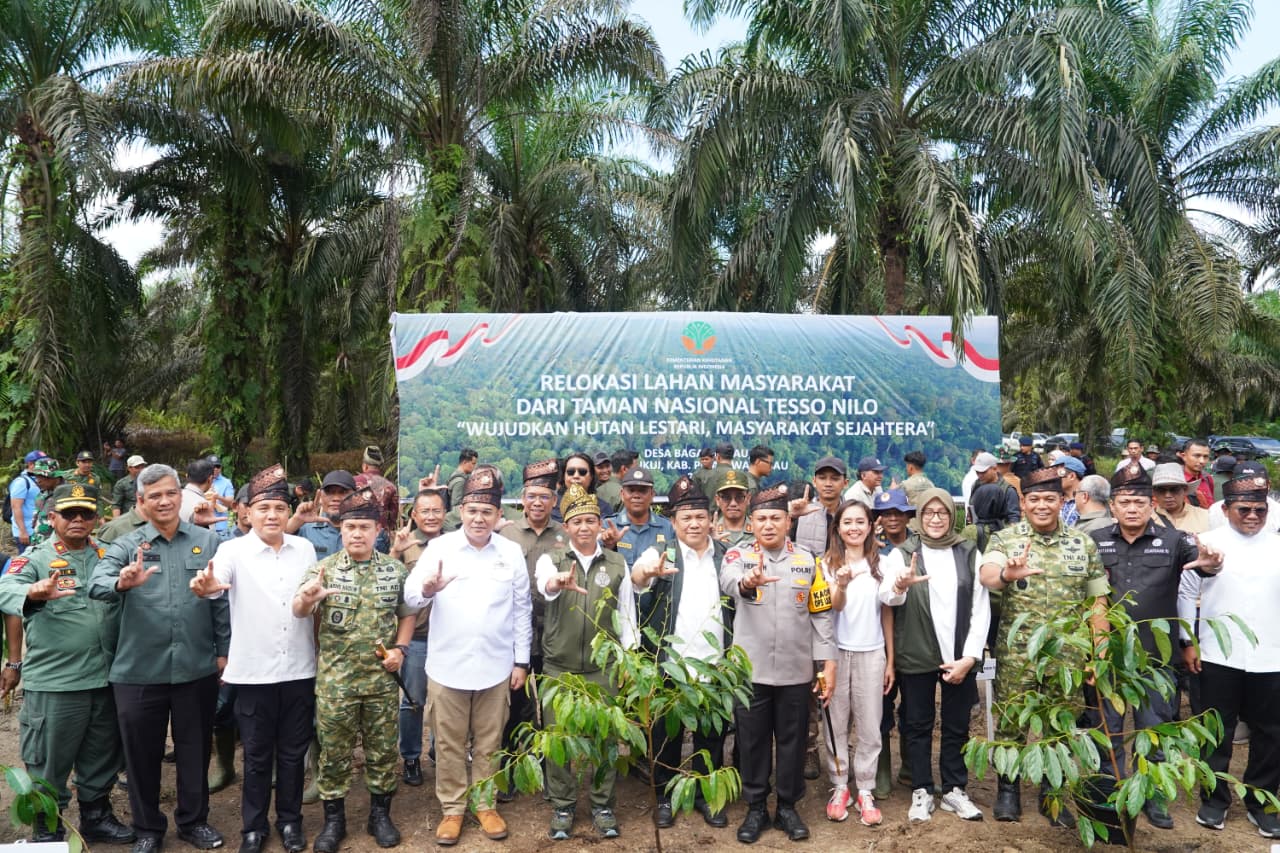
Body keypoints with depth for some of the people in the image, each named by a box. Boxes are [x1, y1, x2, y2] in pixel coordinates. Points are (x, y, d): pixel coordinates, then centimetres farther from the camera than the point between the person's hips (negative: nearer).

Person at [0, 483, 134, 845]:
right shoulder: (34, 559, -4)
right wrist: (34, 593, -44)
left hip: (106, 678, 4)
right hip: (53, 682, -4)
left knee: (101, 757, 17)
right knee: (49, 761, 9)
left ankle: (96, 817, 35)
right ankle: (46, 830, 27)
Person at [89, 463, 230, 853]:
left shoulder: (207, 540, 1)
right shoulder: (125, 546, -1)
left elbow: (221, 599, 3)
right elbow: (96, 584, -20)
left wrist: (224, 649, 1)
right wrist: (122, 583, -42)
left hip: (197, 666, 0)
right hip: (139, 670, 0)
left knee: (195, 748, 14)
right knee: (142, 752, 13)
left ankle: (194, 820, 33)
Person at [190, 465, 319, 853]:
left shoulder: (304, 548, 3)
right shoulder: (233, 550, -7)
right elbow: (217, 582, -27)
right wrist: (205, 585, -48)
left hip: (299, 668, 3)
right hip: (254, 671, -2)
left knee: (293, 751, 15)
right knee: (257, 755, 11)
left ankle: (290, 820, 31)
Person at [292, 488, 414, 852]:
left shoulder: (395, 570, 1)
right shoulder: (324, 569, -4)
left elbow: (406, 614, 9)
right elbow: (299, 611, -15)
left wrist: (400, 648, -6)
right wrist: (306, 597, -39)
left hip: (382, 678, 1)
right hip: (335, 679, -1)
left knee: (382, 748, 11)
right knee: (334, 750, 9)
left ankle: (380, 814, 27)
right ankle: (333, 819, 25)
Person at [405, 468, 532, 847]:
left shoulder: (512, 553, 0)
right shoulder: (439, 547, -5)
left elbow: (522, 610, 5)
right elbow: (410, 594, -15)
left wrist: (521, 660, 4)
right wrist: (426, 589, -38)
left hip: (496, 667, 1)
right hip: (447, 667, -1)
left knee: (488, 743, 14)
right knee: (449, 745, 12)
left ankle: (485, 804, 31)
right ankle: (452, 808, 28)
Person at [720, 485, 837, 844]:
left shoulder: (807, 560, 4)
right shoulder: (738, 555, -3)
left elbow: (821, 615, 6)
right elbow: (728, 581, -28)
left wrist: (828, 662, 0)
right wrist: (747, 582, -50)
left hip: (795, 670, 1)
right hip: (750, 669, -1)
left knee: (791, 740, 11)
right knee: (752, 741, 10)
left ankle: (788, 806, 28)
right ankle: (756, 808, 26)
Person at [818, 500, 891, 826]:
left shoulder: (879, 563, 4)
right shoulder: (828, 564, -1)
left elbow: (887, 613, 8)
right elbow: (833, 607, -13)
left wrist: (890, 660, 6)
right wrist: (841, 584, -35)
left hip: (872, 653, 1)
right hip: (836, 652, -1)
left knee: (869, 726, 4)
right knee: (836, 723, 6)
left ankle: (865, 790, 14)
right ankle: (839, 787, 17)